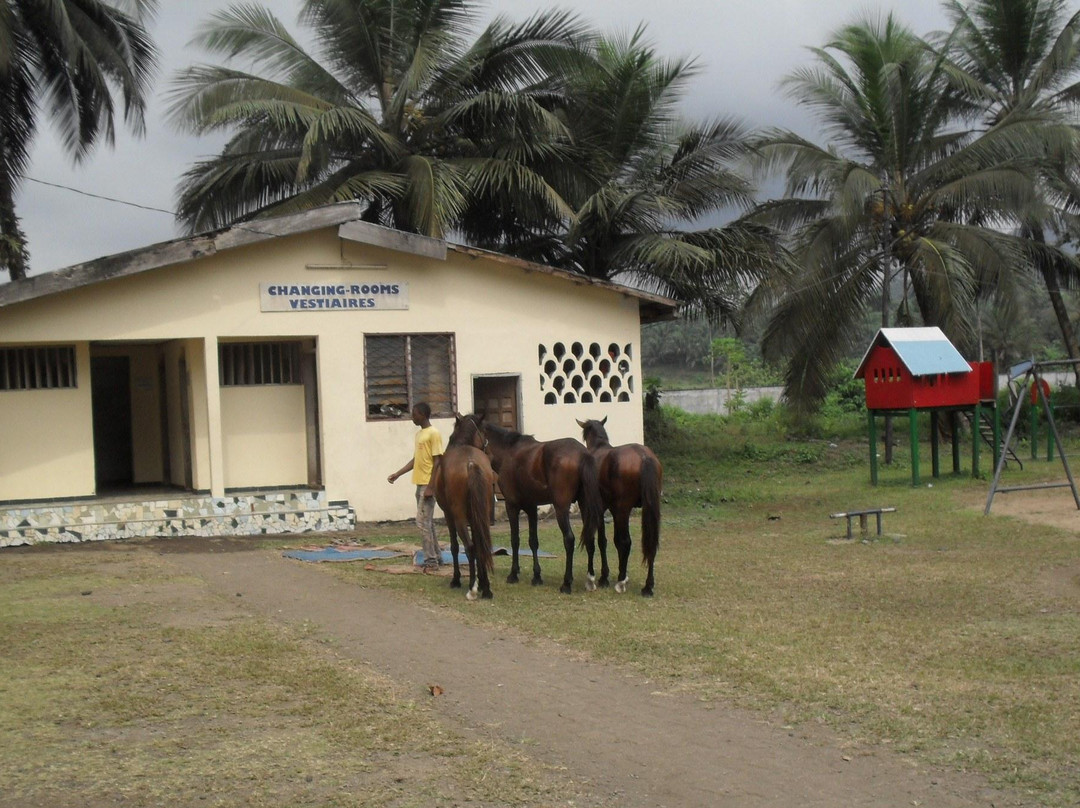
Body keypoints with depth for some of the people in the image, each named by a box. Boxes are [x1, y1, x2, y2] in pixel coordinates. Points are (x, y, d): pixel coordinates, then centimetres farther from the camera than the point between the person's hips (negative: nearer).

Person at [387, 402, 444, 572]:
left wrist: (430, 487, -19)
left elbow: (437, 461, -16)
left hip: (428, 485, -9)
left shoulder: (433, 434, -12)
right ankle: (436, 557, 21)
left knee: (423, 521, -10)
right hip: (420, 484, 9)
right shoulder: (419, 434, 15)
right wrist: (397, 474, 17)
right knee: (427, 522, 13)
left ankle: (431, 561, -8)